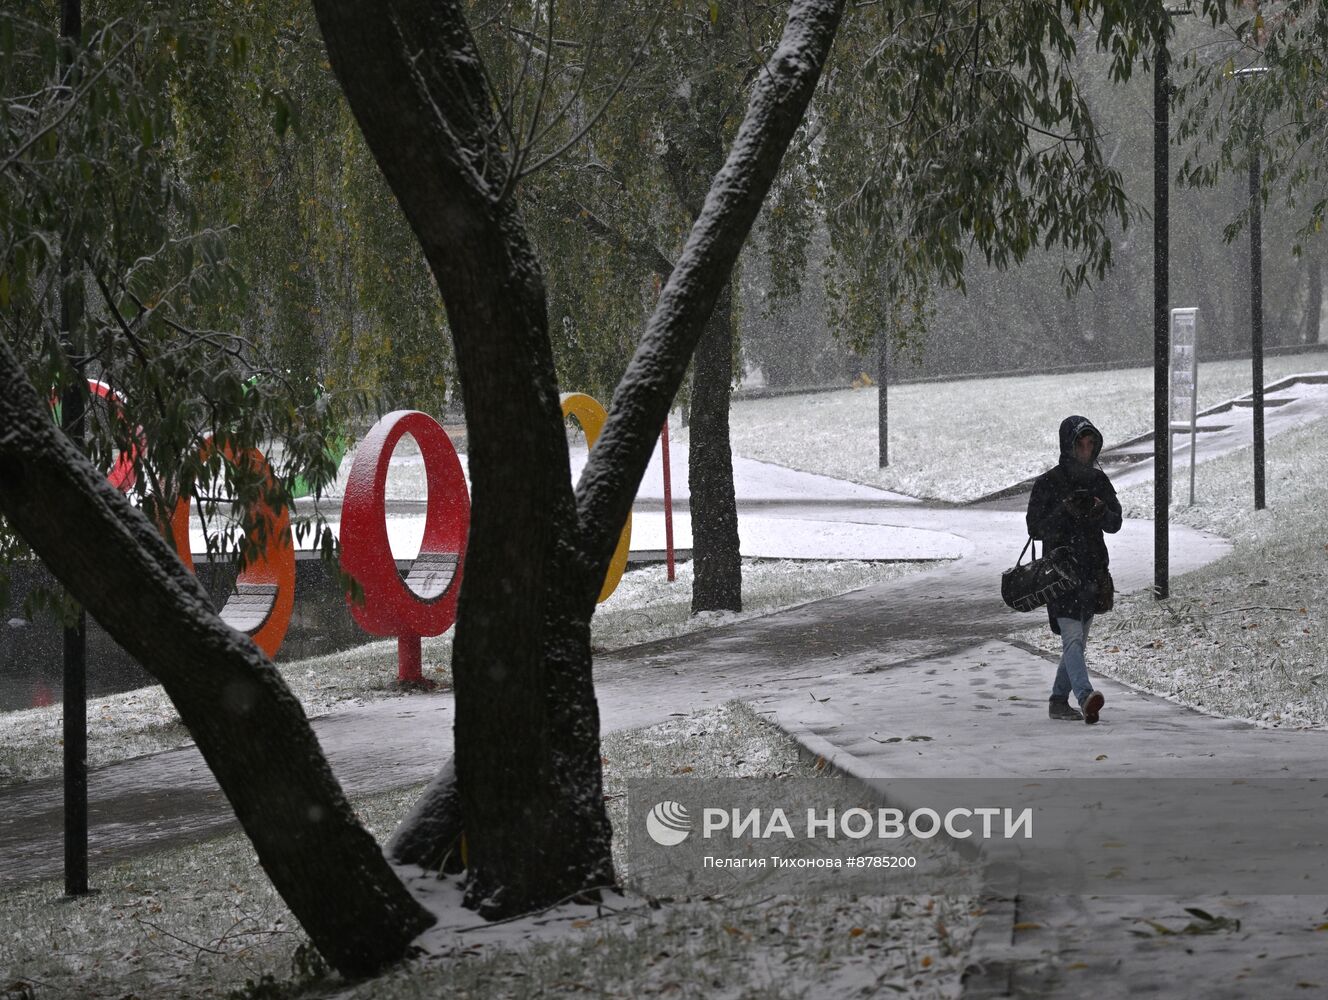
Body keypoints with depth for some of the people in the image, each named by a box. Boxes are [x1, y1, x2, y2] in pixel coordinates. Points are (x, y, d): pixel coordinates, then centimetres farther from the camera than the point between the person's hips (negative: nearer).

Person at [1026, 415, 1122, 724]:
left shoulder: (1099, 480, 10)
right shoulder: (1048, 483, -4)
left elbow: (1115, 524, 8)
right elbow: (1035, 528, -7)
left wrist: (1101, 511, -14)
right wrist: (1065, 511, -21)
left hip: (1092, 570, 6)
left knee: (1079, 640, 11)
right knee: (1072, 636, -19)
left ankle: (1059, 701, 22)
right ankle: (1085, 696, -35)